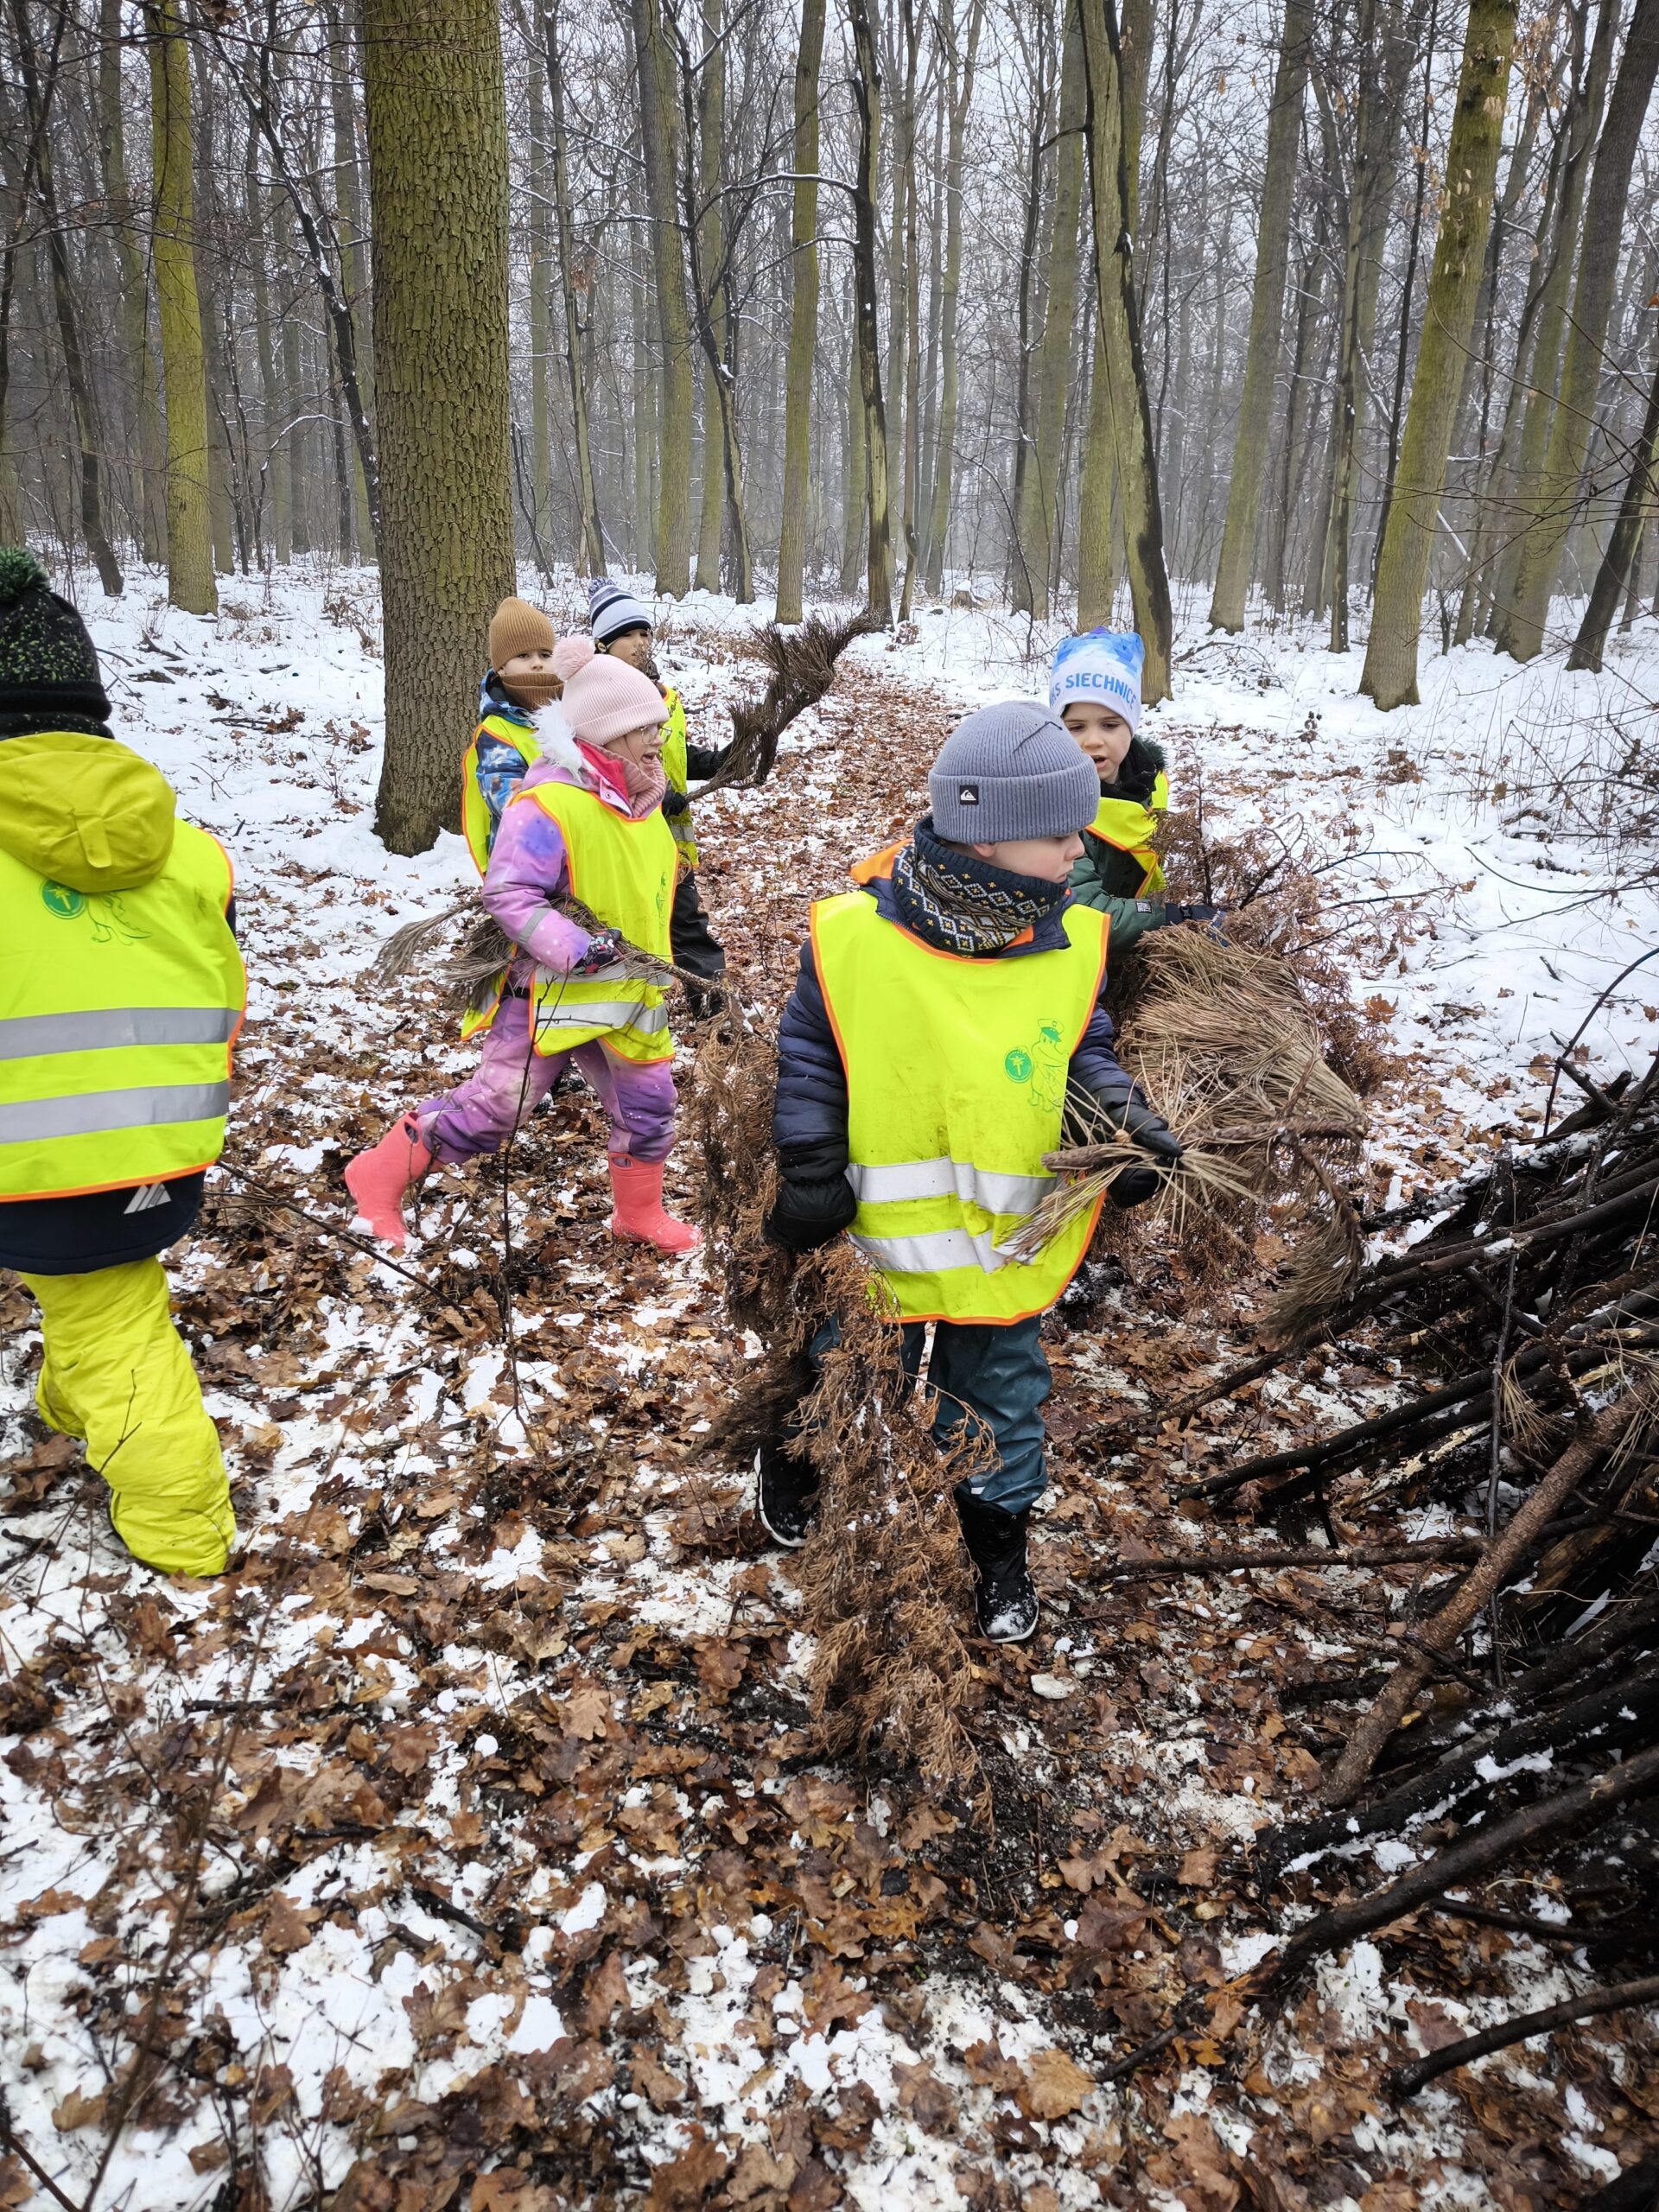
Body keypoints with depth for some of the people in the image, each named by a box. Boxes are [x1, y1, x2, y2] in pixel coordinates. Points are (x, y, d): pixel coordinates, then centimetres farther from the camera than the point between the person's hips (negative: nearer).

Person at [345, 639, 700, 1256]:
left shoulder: (642, 801, 7)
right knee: (495, 1105, -3)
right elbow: (508, 894, -25)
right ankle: (380, 1174, 15)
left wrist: (651, 966, 21)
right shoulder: (549, 803, -21)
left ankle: (639, 1213, 34)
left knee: (648, 1103, 12)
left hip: (629, 996, 8)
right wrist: (574, 948, -32)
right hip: (551, 991, -8)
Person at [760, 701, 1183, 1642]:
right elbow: (808, 1056, -5)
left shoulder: (1073, 941, -7)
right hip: (875, 1240, -1)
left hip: (1007, 1239, 2)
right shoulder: (853, 934, -16)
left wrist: (1121, 1117, -10)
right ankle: (789, 1463, 53)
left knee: (1002, 1399, 17)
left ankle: (1001, 1547, 41)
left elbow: (1084, 1050, 8)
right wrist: (810, 1170, -10)